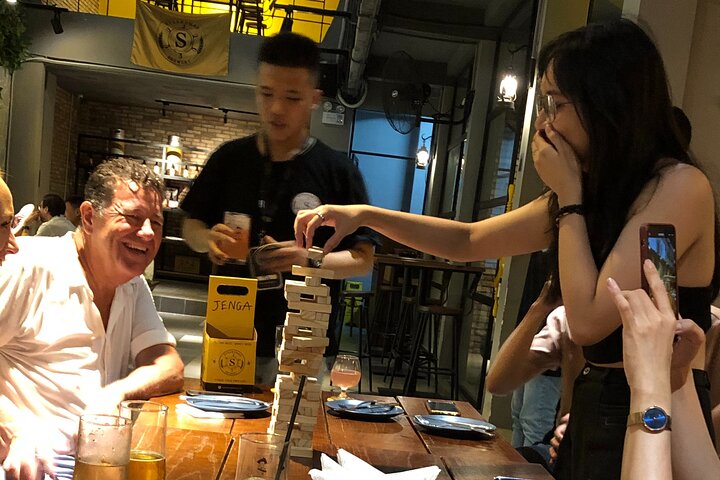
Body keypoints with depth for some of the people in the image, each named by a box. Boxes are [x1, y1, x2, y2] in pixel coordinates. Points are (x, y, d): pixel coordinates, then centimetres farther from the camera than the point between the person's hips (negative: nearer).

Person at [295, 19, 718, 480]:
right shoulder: (595, 191, 6)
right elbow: (469, 241, 11)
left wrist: (569, 194, -17)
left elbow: (588, 320, -25)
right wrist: (365, 214, 1)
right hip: (594, 408, 7)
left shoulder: (680, 185, -18)